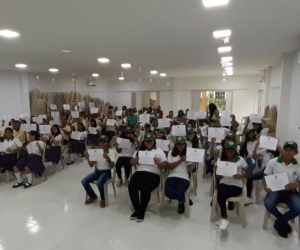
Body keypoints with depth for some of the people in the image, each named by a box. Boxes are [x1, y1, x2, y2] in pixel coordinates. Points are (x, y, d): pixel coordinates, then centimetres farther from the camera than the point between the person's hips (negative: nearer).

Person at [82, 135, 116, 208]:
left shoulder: (111, 152, -7)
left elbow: (112, 166, -17)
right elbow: (91, 165, 3)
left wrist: (108, 159, -36)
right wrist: (88, 159, -18)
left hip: (106, 172, -5)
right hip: (97, 171, 5)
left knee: (99, 183, -34)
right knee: (84, 181, -16)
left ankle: (103, 199, -2)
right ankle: (93, 196, 10)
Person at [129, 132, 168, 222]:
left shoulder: (159, 151, 10)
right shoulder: (139, 151, 19)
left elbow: (165, 166, 4)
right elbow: (132, 163, 18)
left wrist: (158, 163, -18)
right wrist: (135, 160, -6)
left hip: (153, 174, -3)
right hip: (139, 172, 3)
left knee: (145, 189, -31)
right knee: (131, 187, -25)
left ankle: (142, 211, -10)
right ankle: (136, 209, -5)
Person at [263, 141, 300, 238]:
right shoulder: (272, 162, -4)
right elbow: (265, 177, 0)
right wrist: (266, 186, -21)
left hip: (291, 192, 1)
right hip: (275, 190, 0)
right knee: (268, 203, -30)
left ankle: (279, 222, 1)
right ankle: (283, 222, 4)